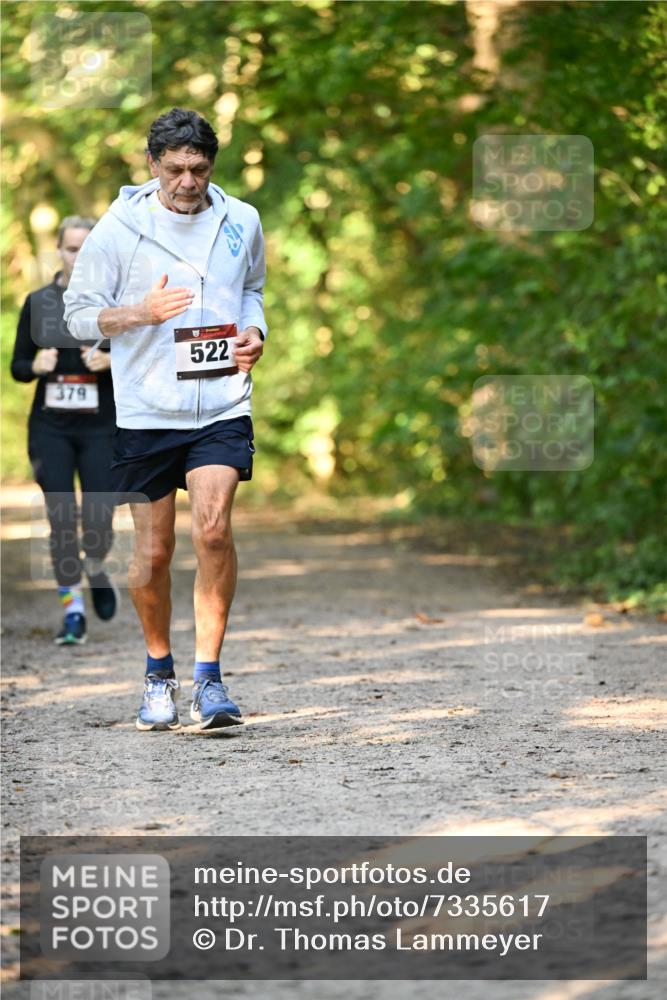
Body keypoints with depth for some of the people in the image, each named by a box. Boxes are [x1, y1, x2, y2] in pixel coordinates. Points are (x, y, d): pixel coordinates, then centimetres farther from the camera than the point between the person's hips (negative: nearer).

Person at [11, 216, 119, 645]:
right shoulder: (37, 303, 4)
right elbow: (18, 366, 9)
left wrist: (111, 361, -18)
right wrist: (35, 366, -13)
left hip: (101, 429, -1)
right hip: (51, 428, 1)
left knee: (98, 524, -5)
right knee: (62, 520, -7)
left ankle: (96, 571, 30)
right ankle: (73, 612, 7)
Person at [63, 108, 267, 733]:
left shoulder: (241, 223, 5)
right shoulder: (118, 229, -4)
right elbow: (78, 311, 0)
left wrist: (253, 331, 2)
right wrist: (139, 313, -18)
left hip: (222, 405, 1)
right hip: (145, 410, -1)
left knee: (213, 529, -19)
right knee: (152, 552, 5)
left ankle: (208, 676, -12)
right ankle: (158, 671, 27)